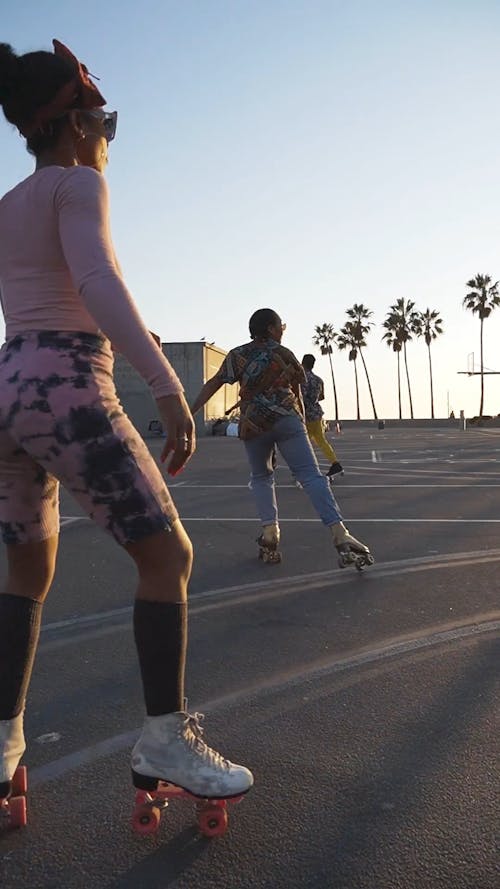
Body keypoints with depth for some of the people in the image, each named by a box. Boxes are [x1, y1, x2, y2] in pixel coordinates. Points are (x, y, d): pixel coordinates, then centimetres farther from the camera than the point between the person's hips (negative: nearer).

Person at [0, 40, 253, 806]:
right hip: (66, 391, -8)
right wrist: (168, 386, -25)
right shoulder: (77, 183, 0)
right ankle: (166, 742, 2)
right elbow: (98, 283, -18)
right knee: (168, 556, -1)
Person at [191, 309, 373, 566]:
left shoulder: (237, 355, 12)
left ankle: (270, 530, 3)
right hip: (288, 419, -1)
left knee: (261, 477, 21)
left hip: (253, 425, 1)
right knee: (311, 476, -8)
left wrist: (191, 410, 3)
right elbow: (297, 388, 18)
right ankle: (339, 533, -22)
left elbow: (213, 384, 4)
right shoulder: (283, 354, 12)